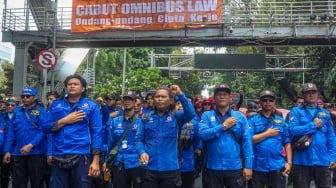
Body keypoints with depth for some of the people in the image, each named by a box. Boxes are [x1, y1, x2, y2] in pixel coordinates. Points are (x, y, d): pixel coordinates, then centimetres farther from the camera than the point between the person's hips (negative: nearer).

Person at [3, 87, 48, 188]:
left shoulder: (41, 111, -4)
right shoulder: (17, 111, 10)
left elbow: (43, 131, -12)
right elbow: (11, 132, 10)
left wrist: (31, 145, -22)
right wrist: (7, 150, 3)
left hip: (36, 153, -4)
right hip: (19, 153, 4)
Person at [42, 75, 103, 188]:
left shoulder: (91, 106, 4)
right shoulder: (56, 105, 13)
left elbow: (96, 133, -1)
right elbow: (46, 128, 7)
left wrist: (95, 160, -9)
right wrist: (65, 121, -9)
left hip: (81, 156, -2)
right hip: (58, 157, 2)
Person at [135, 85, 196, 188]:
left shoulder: (176, 116, 1)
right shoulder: (146, 118, 7)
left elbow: (191, 114, -18)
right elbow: (138, 139, 7)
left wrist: (180, 94, -25)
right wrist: (142, 152, -12)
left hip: (170, 169, -1)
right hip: (149, 168, 2)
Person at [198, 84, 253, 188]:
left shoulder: (240, 116, 3)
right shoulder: (207, 115, 3)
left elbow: (246, 142, -1)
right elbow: (203, 134, -14)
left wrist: (248, 166, -7)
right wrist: (224, 126, -13)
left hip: (235, 168, 0)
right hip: (213, 168, 0)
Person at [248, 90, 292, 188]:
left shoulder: (281, 120, 11)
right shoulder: (253, 120, 2)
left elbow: (287, 143, 9)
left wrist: (289, 162, 0)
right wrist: (267, 133, -10)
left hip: (277, 166, 2)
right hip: (258, 166, -2)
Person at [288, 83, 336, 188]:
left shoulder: (324, 113, 12)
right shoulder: (296, 111, 3)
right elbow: (292, 130, -14)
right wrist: (313, 125, -9)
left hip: (322, 160, 3)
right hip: (302, 160, -3)